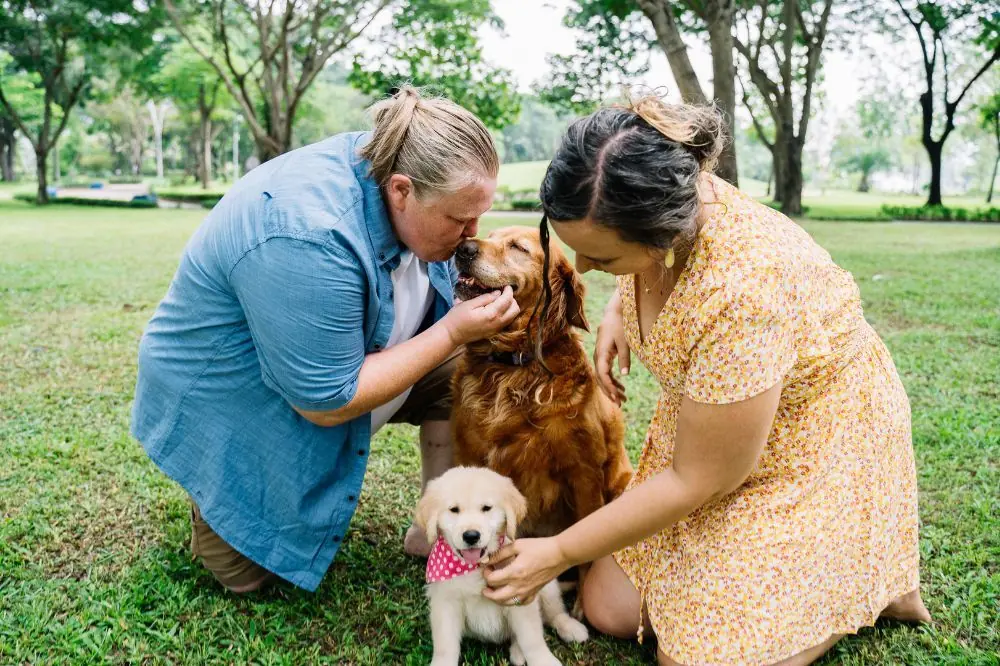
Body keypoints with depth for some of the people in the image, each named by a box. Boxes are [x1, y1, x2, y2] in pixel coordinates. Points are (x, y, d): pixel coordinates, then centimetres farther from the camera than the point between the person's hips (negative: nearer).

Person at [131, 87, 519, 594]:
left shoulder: (391, 164, -15)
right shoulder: (308, 239, -39)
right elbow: (327, 403, -32)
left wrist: (479, 308, -15)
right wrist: (452, 332, -30)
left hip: (336, 359, 7)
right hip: (229, 404, -7)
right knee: (244, 571, -2)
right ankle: (213, 496, 26)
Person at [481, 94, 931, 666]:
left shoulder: (741, 296, -40)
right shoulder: (656, 206, -16)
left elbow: (697, 482, -27)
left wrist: (558, 554, -18)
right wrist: (617, 311, -8)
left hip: (809, 456, -7)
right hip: (700, 429, 7)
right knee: (610, 611, 4)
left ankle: (873, 579, 11)